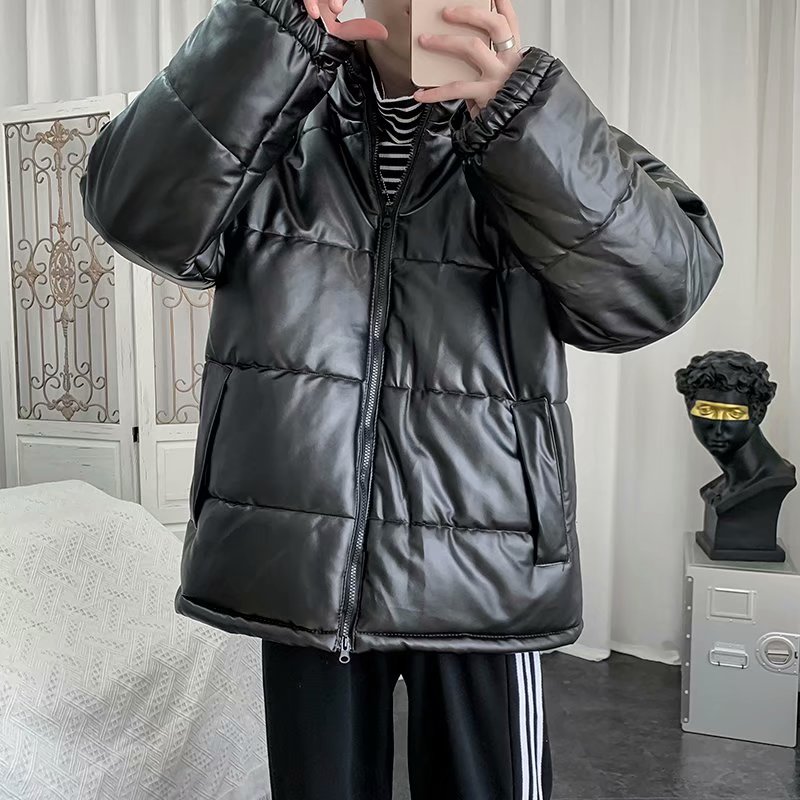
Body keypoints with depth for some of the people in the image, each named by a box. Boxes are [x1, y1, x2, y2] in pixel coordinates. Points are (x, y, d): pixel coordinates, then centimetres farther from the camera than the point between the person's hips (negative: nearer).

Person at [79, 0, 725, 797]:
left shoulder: (537, 121, 3)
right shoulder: (279, 116, 5)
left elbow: (661, 285, -12)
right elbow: (139, 213, -12)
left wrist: (519, 110, -23)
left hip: (483, 572, 0)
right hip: (303, 563, 1)